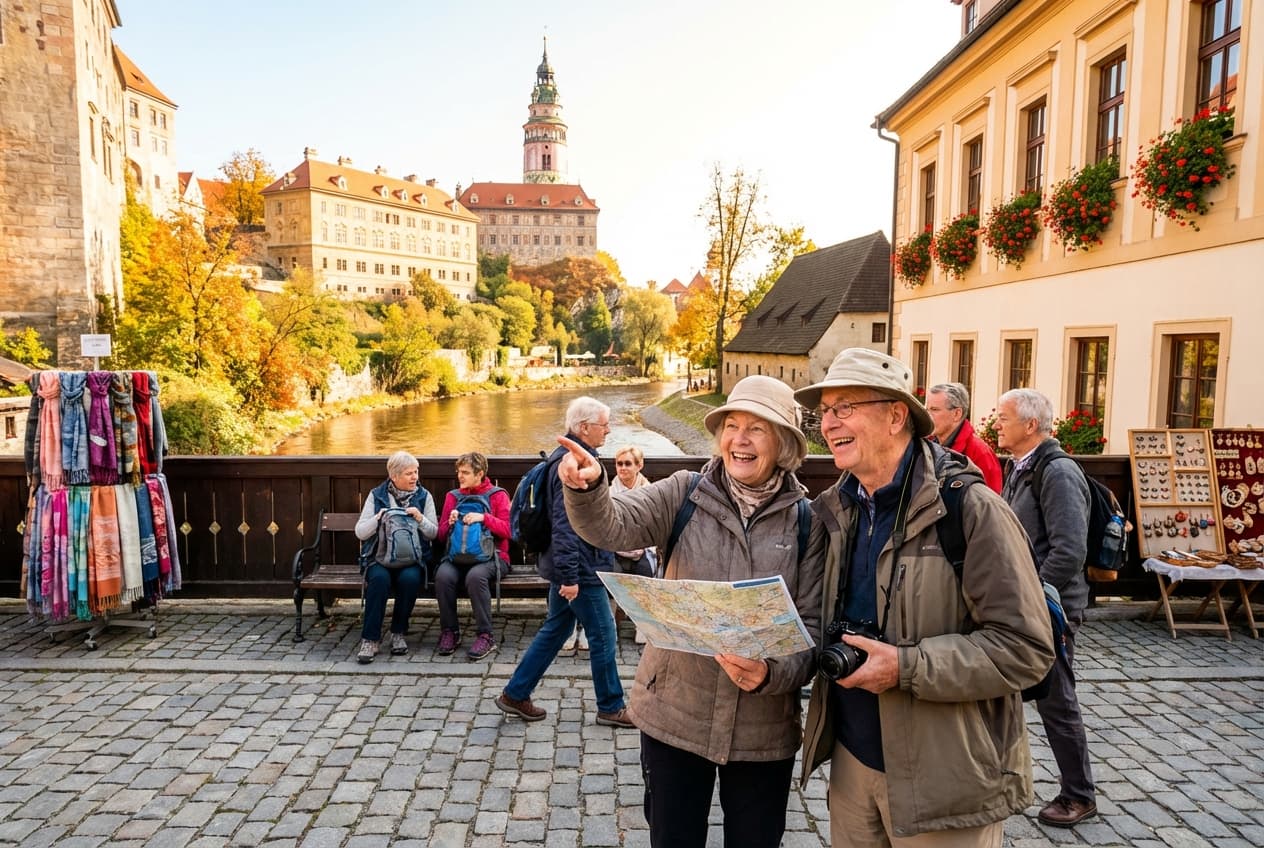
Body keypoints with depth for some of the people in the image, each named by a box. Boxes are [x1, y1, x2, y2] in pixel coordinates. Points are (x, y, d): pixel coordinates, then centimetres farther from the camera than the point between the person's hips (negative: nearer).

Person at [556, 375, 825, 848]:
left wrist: (771, 674, -24)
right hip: (673, 715, 0)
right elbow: (612, 525, -20)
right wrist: (587, 488, -41)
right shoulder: (684, 495, -5)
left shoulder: (806, 522, -6)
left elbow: (813, 627, -6)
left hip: (763, 730, 0)